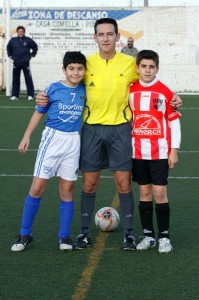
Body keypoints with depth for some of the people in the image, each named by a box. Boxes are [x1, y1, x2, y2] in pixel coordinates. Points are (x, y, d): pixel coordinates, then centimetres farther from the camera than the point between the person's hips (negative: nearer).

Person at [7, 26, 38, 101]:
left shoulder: (28, 40, -3)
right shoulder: (13, 40, 2)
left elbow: (35, 47, 11)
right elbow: (8, 48, 19)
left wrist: (32, 55, 7)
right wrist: (10, 55, 14)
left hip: (25, 63, -2)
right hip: (16, 63, 2)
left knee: (28, 79, -3)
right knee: (15, 80, 5)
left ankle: (30, 95, 0)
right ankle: (14, 95, 10)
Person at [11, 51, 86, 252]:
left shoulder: (84, 90, 1)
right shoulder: (54, 89, -6)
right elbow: (39, 112, 2)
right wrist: (27, 136, 0)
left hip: (73, 140, 2)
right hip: (52, 137, -2)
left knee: (67, 189, 5)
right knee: (37, 187, -3)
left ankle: (64, 236, 14)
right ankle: (25, 234, 6)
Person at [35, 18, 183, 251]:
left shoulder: (130, 63, -1)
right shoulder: (86, 63, 0)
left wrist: (171, 98, -3)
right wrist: (46, 99, -7)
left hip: (120, 129, -1)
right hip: (92, 129, 1)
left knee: (124, 183, 1)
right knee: (89, 184, 5)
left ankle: (129, 233, 13)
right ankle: (84, 232, 18)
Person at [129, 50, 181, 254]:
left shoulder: (165, 93, -4)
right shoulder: (130, 92, 4)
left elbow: (174, 122, 0)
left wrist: (174, 150, -3)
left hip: (160, 152, -3)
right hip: (138, 151, 3)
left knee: (160, 193, -4)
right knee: (144, 192, 8)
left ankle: (164, 237, 5)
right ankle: (148, 235, 15)